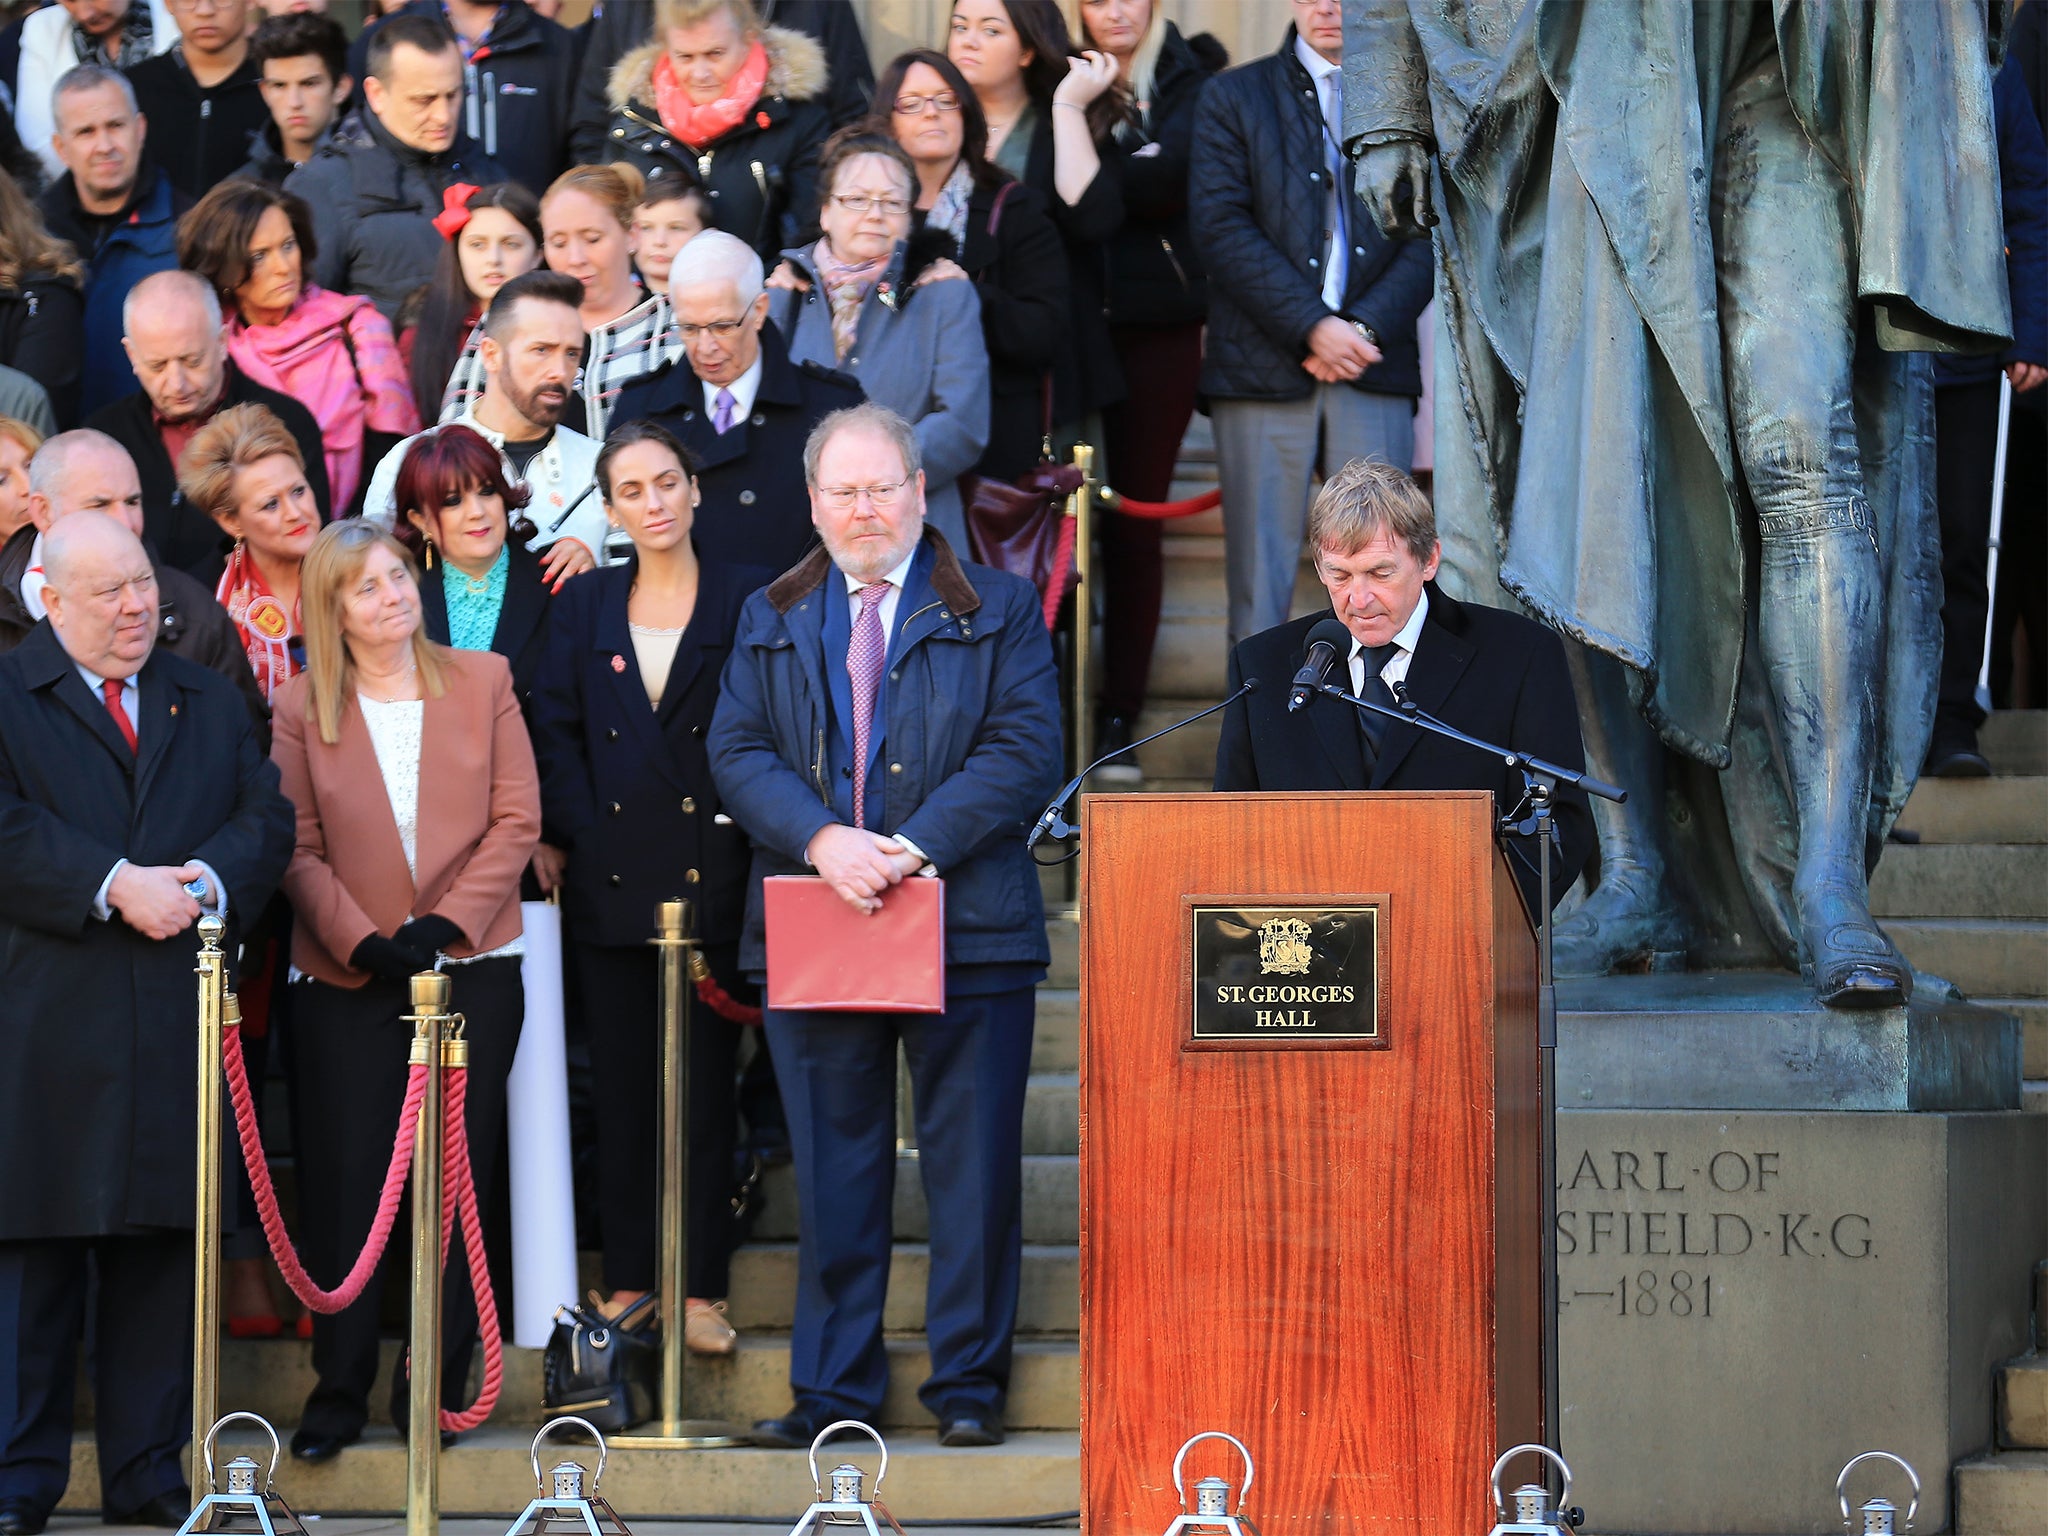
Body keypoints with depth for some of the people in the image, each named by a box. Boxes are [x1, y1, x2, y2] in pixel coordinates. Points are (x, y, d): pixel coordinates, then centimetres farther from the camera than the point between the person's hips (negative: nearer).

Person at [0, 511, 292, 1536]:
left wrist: (208, 879, -10)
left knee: (163, 1247, 5)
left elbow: (267, 818, 10)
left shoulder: (210, 703, 19)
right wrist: (114, 885, -17)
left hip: (179, 1017, 4)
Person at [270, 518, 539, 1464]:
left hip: (472, 966, 1)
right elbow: (297, 850, -2)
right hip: (347, 979, -1)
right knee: (347, 1181, -2)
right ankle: (339, 1389, 4)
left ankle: (437, 1384, 9)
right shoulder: (301, 709, 3)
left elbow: (516, 821, 1)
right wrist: (363, 941, -14)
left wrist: (444, 923, -10)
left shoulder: (481, 683, 6)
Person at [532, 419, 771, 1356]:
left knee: (707, 1088, -1)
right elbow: (554, 732, 8)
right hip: (612, 882, 3)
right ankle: (627, 1282, 11)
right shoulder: (586, 608, 11)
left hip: (712, 880, -3)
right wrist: (583, 832, -3)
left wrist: (745, 834, -9)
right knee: (623, 1089, 5)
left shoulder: (747, 600, 3)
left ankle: (702, 1288, 3)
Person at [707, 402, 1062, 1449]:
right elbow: (739, 751, 4)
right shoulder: (770, 620, 15)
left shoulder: (997, 609, 7)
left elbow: (1024, 749, -4)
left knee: (975, 1160, 0)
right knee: (831, 1165, 6)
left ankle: (968, 1383, 9)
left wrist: (915, 846, -16)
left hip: (966, 923, -2)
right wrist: (824, 840, -14)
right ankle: (832, 1389, 12)